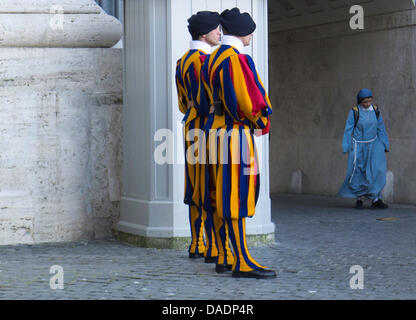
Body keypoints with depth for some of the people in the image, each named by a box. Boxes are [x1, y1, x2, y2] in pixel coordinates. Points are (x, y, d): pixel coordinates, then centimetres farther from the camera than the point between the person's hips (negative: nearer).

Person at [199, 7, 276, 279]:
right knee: (236, 195, -9)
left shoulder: (213, 59, 15)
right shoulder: (238, 59, -16)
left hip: (217, 131, 10)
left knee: (226, 194, 14)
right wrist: (261, 122, -2)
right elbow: (248, 99, -21)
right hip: (237, 133, -10)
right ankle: (243, 262, -8)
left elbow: (204, 99, 20)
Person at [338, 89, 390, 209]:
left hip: (373, 144, 2)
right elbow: (348, 130, -7)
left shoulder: (375, 110, -2)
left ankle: (376, 200, -13)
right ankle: (359, 198, 21)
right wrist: (346, 147, -11)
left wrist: (385, 145, 6)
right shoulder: (354, 112, -11)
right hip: (358, 145, -2)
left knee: (377, 169, -13)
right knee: (357, 171, 2)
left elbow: (381, 129, 6)